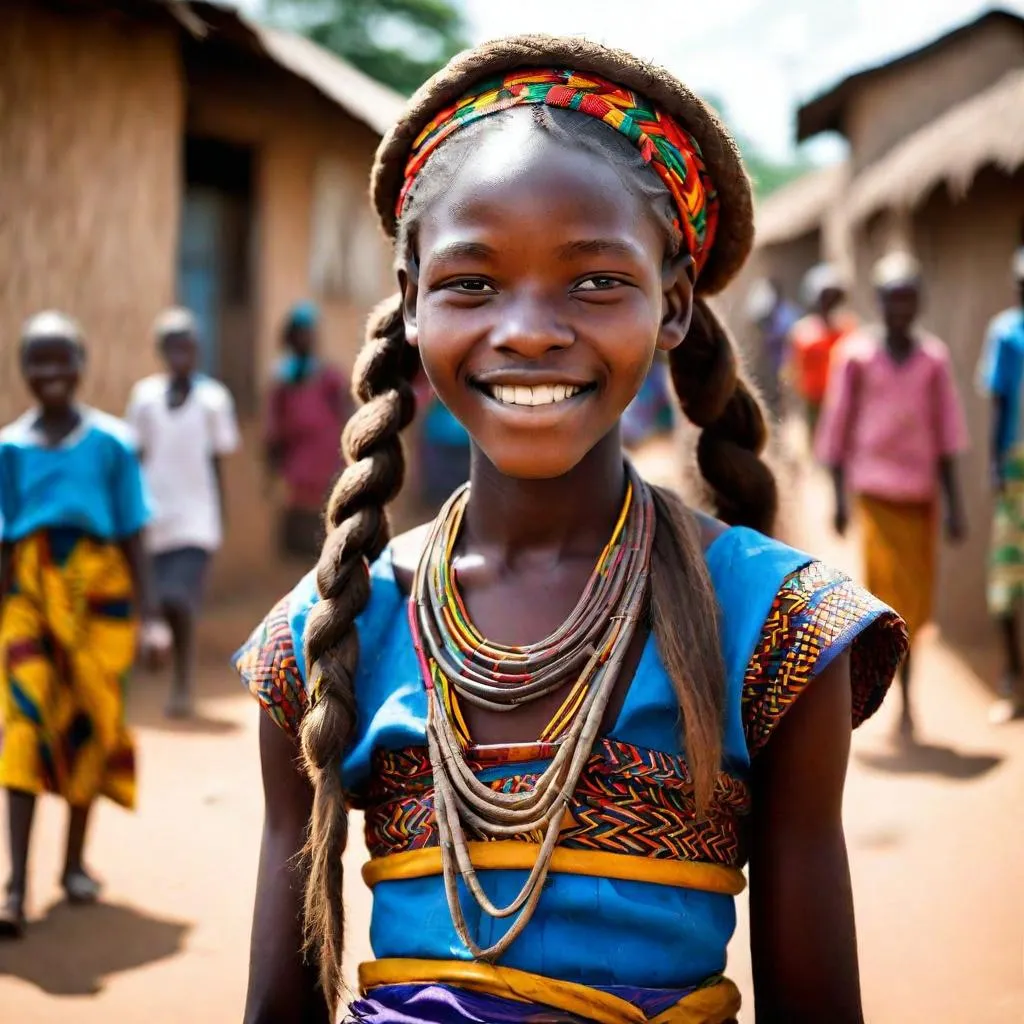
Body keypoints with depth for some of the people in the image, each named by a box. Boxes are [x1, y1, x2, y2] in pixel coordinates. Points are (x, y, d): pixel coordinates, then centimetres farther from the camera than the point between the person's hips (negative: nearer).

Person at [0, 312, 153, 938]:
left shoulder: (111, 442, 2)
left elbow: (133, 533, 4)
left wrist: (144, 611, 1)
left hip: (99, 594, 0)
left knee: (90, 722, 7)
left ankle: (76, 863, 25)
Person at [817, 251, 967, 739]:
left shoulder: (934, 357, 6)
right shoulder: (856, 354, -1)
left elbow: (947, 433, 8)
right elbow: (838, 425, 3)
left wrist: (954, 502, 5)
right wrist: (839, 497, 1)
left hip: (921, 488, 3)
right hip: (875, 484, -3)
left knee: (916, 594, 6)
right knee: (891, 585, -10)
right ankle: (903, 697, -7)